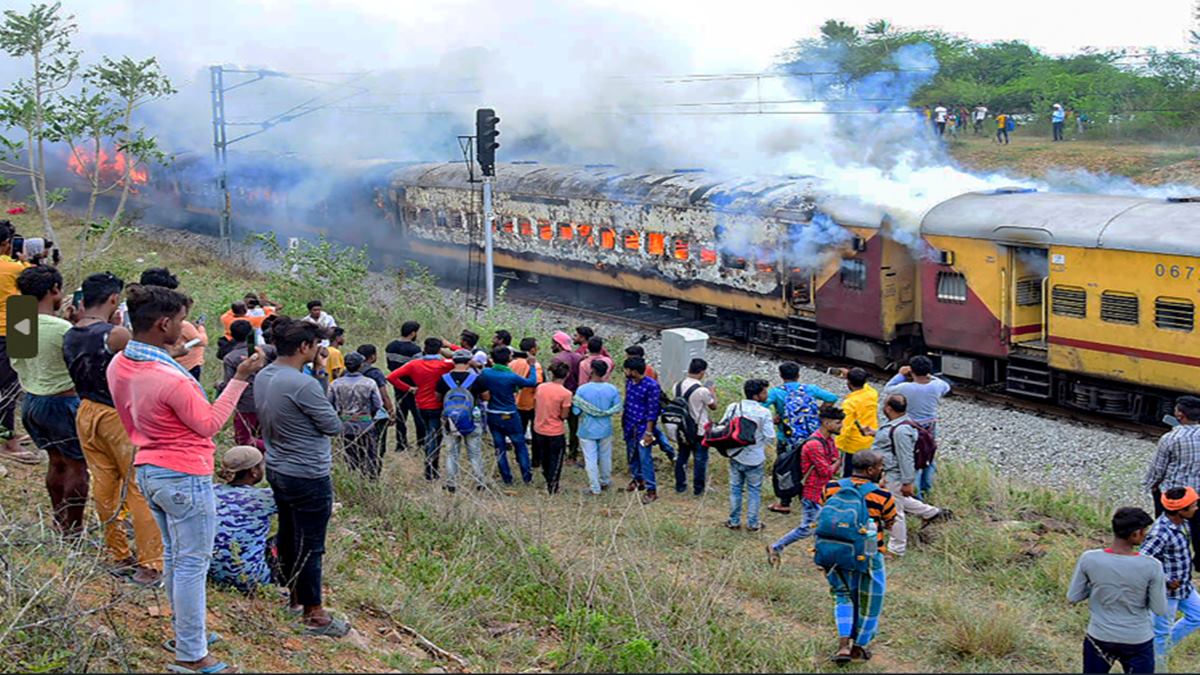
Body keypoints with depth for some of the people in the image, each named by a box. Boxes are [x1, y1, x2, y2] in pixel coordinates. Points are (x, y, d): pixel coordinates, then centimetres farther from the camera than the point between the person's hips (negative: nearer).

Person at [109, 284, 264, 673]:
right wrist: (240, 379, -11)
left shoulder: (119, 365, -2)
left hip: (148, 469, 9)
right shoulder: (172, 380, -29)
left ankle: (182, 631, 35)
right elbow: (210, 424, -13)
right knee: (193, 564, 0)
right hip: (185, 479, -9)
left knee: (173, 554, 22)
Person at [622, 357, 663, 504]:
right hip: (629, 425, 7)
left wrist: (648, 431, -18)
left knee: (645, 458, -6)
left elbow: (652, 410, -18)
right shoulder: (629, 381, 1)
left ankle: (651, 489, 1)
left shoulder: (652, 386, -21)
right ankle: (637, 478, 39)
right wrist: (623, 417, 17)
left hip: (643, 427, -7)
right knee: (631, 454, 18)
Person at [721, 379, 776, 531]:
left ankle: (734, 521, 23)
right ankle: (752, 523, 17)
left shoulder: (732, 408, -6)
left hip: (735, 456, 3)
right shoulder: (764, 412, -18)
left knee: (735, 488, 16)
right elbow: (769, 436, -18)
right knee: (754, 490, 12)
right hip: (755, 458, -3)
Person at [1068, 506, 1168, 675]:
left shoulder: (1089, 559, -16)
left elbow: (1072, 598, -5)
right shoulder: (1151, 566, -20)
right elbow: (1161, 610, -9)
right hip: (1138, 642, -1)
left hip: (1099, 638, 2)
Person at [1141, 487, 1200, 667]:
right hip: (1167, 591, -9)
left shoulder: (1180, 522, -4)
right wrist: (1167, 582, -26)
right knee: (1161, 631, 9)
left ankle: (1163, 647, 38)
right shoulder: (1160, 533, -33)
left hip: (1184, 585, 9)